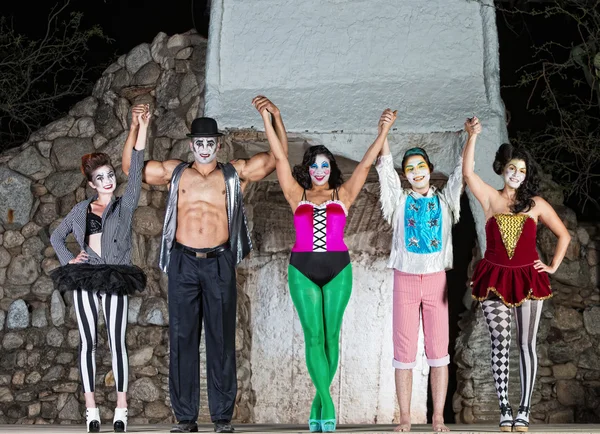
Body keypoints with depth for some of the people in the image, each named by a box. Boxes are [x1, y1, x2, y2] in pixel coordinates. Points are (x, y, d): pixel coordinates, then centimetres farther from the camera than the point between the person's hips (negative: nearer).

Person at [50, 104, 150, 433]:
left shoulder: (125, 205, 7)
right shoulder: (82, 209, 13)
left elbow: (136, 169, -4)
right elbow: (56, 236, 24)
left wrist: (141, 127, -13)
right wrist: (68, 259, 6)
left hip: (114, 279, -2)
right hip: (84, 277, 2)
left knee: (116, 341, -6)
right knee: (88, 342, 0)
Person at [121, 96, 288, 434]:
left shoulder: (235, 174, 9)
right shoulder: (175, 172, 12)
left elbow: (279, 156, 8)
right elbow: (131, 167, 17)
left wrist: (276, 118, -1)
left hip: (219, 264, -1)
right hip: (183, 263, 1)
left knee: (221, 339, 1)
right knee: (182, 339, 1)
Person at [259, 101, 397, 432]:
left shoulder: (342, 195, 10)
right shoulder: (297, 195, 9)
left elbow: (365, 164, 5)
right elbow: (280, 157, 6)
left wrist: (383, 132, 0)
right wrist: (266, 120, 3)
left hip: (337, 270, 0)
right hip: (303, 270, 0)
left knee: (331, 336, 0)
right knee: (314, 337, -7)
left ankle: (317, 405, 10)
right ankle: (328, 405, -8)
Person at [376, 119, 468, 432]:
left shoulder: (444, 200, 10)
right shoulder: (399, 200, 8)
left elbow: (462, 171, 4)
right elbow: (384, 167, 0)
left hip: (436, 280, 0)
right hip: (405, 280, 0)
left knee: (438, 350, -1)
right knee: (404, 351, -1)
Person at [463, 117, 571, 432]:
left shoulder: (536, 204, 6)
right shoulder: (490, 199, 5)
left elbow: (564, 235, 14)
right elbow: (468, 173, -10)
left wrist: (553, 266, 5)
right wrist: (472, 137, -18)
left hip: (528, 279, 1)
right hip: (495, 279, 0)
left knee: (526, 344, 0)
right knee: (500, 344, -3)